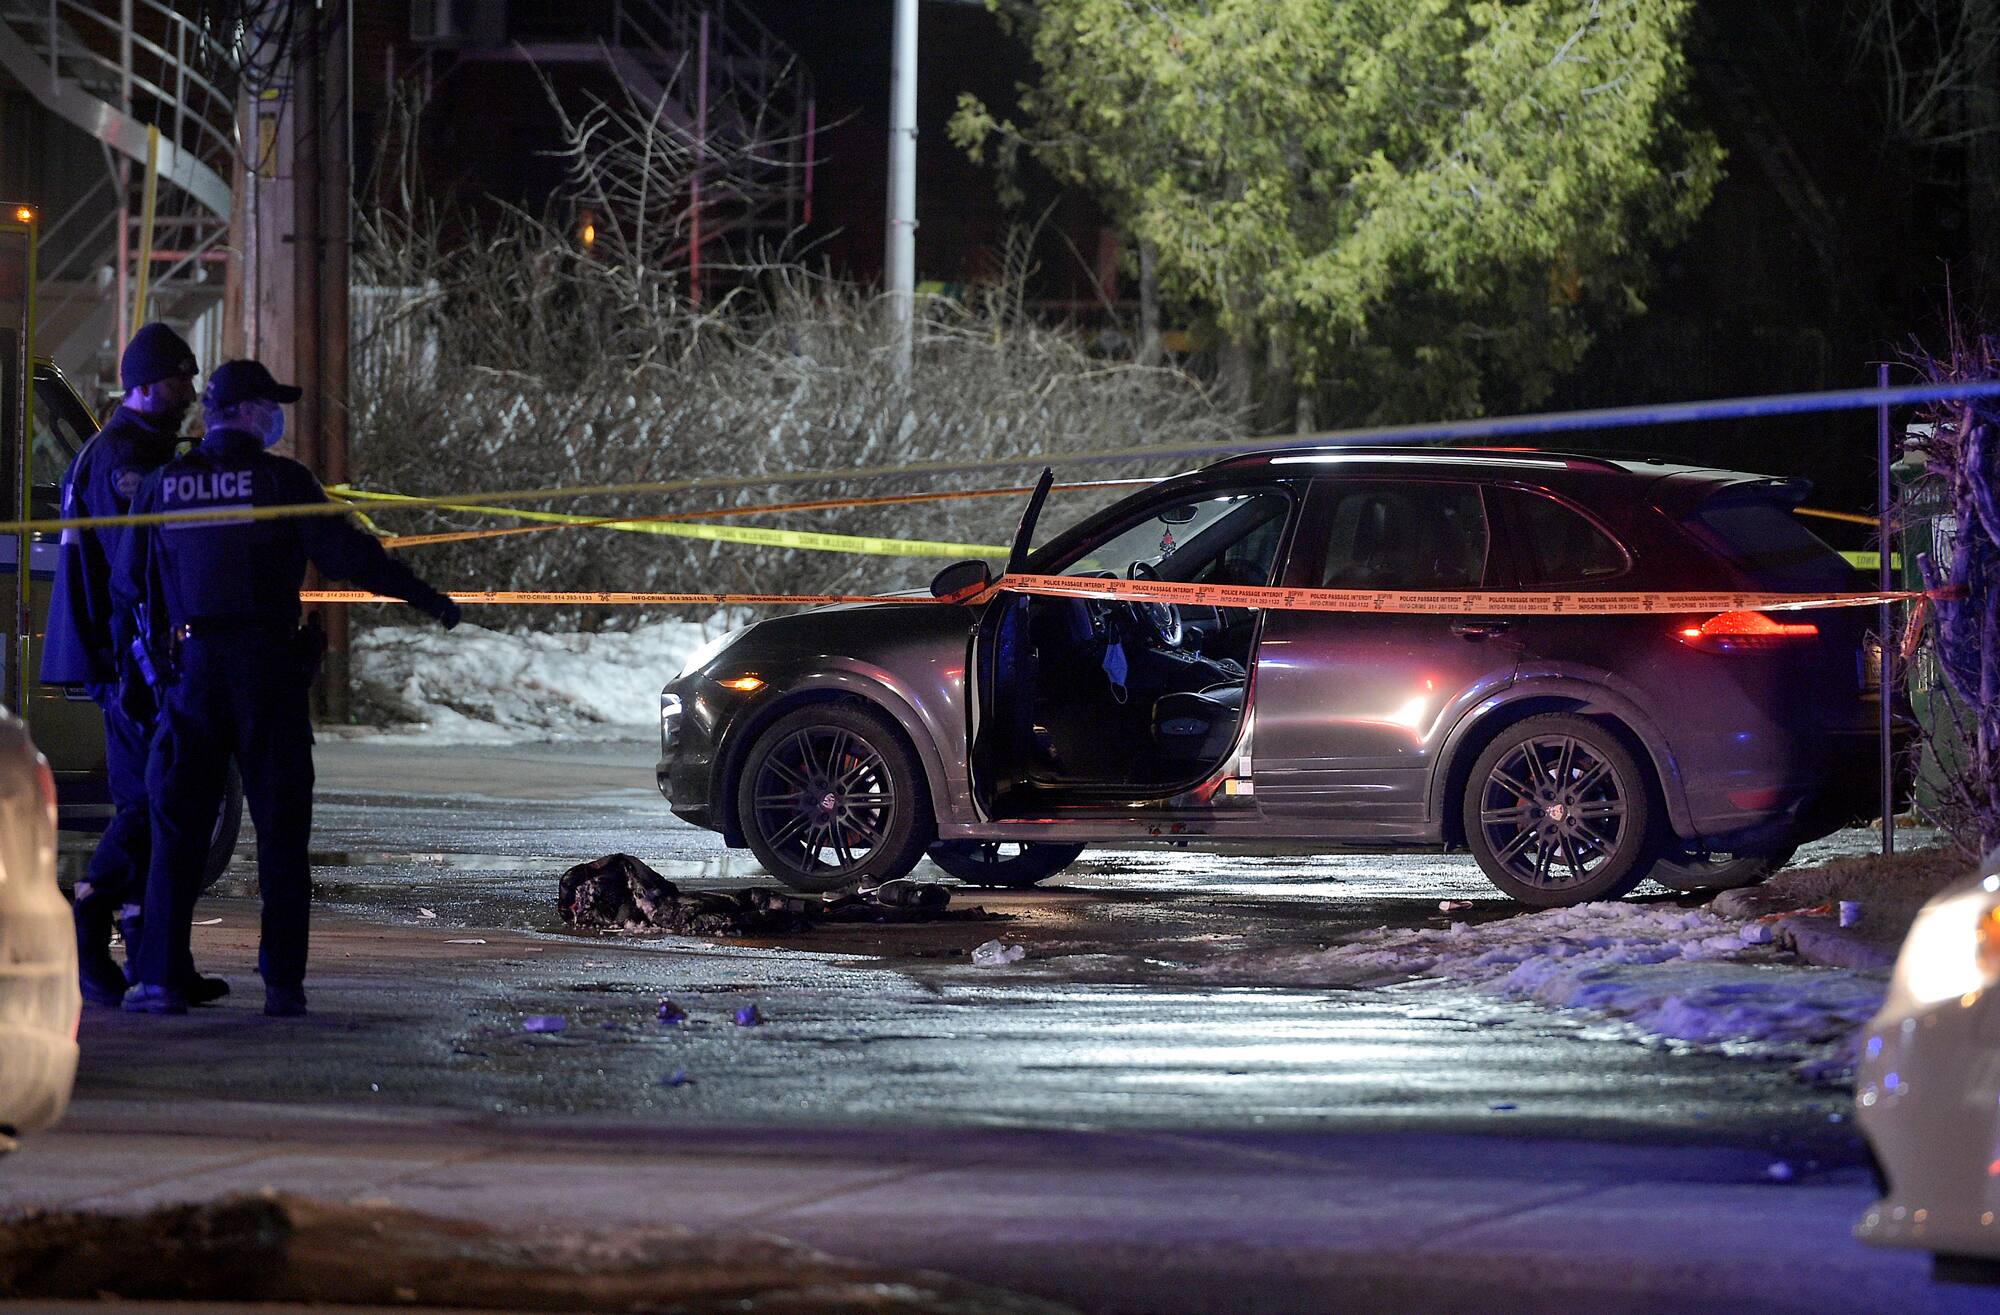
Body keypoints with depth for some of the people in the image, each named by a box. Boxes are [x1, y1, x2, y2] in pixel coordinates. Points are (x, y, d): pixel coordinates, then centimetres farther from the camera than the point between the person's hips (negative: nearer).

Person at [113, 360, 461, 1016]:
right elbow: (347, 553, -8)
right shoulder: (281, 479, -3)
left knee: (178, 831, 5)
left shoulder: (162, 484, 7)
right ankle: (283, 982, 1)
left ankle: (160, 979, -3)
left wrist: (129, 654, 29)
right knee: (281, 832, 5)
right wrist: (426, 597, 0)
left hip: (191, 668, 2)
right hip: (268, 671, -2)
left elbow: (129, 582, 12)